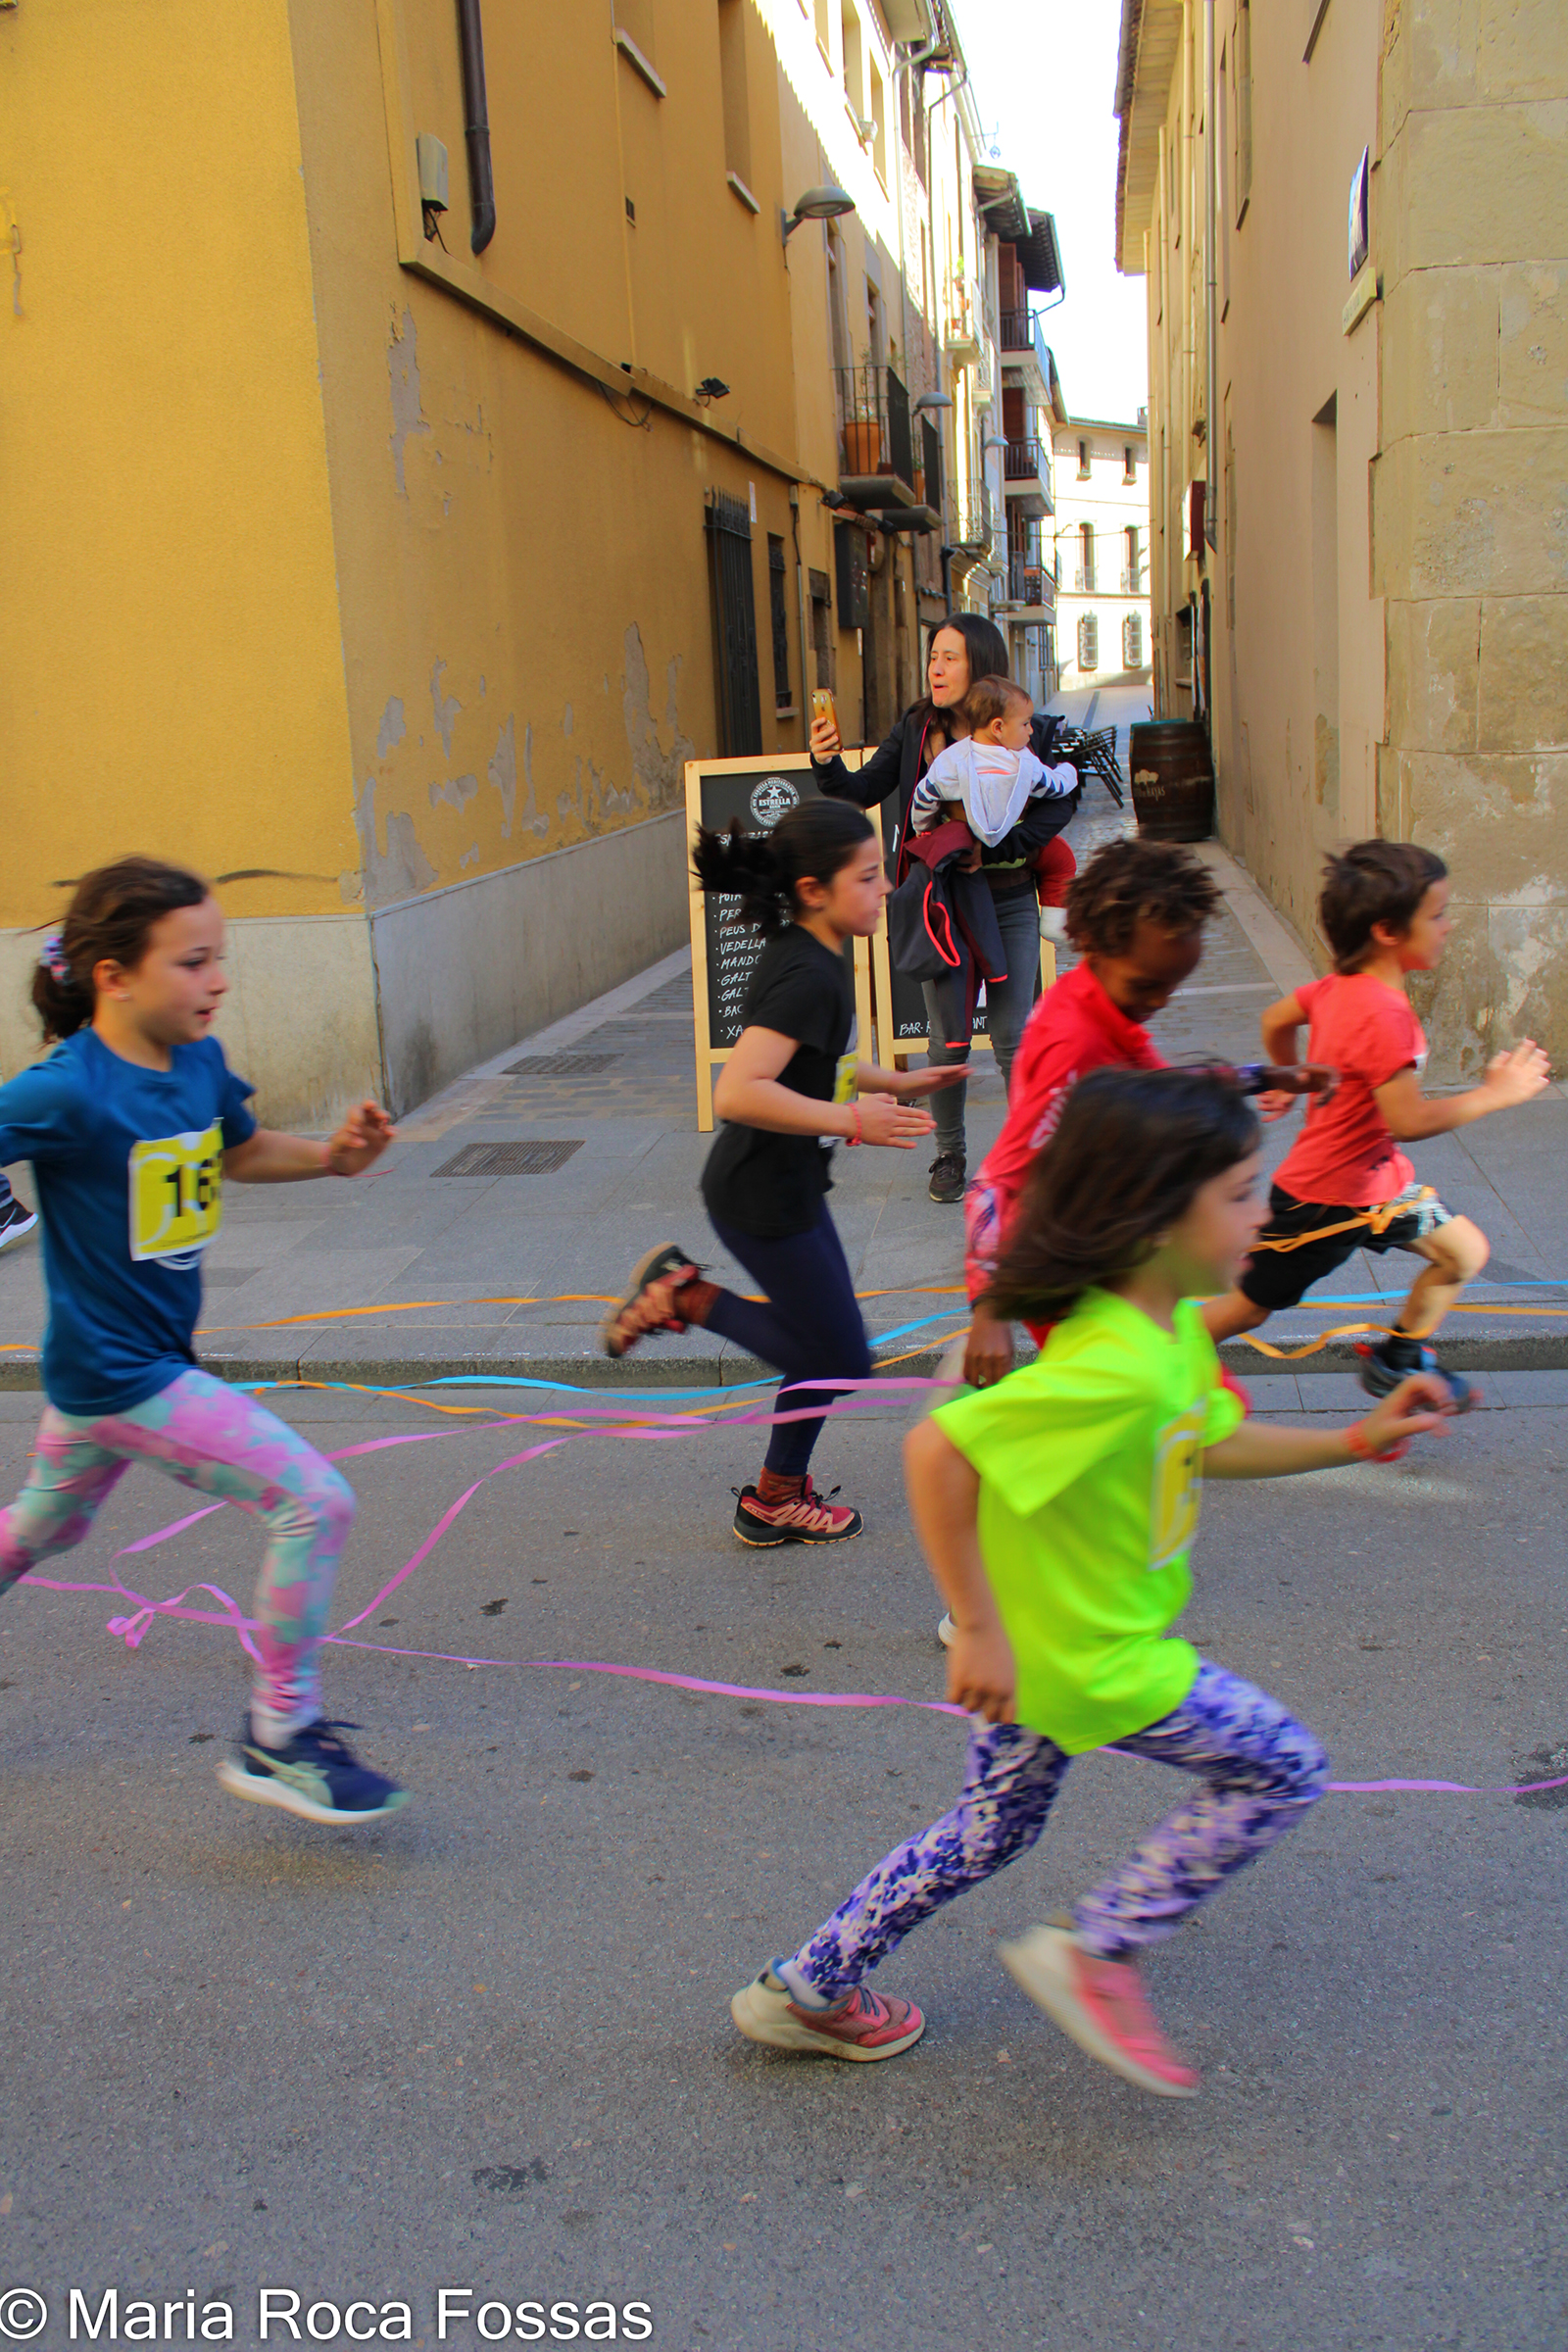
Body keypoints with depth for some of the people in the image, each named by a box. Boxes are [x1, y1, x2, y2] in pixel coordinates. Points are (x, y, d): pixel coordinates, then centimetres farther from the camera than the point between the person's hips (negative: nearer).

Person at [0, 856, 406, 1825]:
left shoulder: (200, 1063, 0)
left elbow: (241, 1151, 17)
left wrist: (333, 1157, 1)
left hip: (148, 1358, 9)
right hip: (116, 1371, -9)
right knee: (315, 1500, -13)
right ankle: (280, 1736, 2)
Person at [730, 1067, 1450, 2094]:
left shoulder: (1175, 1327, -1)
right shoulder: (1114, 1367, -33)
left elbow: (1209, 1444, 16)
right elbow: (937, 1449, -38)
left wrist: (1355, 1440, 10)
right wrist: (981, 1630, -31)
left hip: (1052, 1636, 10)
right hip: (1092, 1660, -10)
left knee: (991, 1832, 24)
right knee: (1284, 1768, 5)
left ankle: (806, 1990, 36)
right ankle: (1095, 1953, 13)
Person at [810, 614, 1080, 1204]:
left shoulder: (1029, 732, -6)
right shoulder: (916, 729, -1)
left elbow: (1061, 800, -10)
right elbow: (863, 790, -5)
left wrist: (999, 846, -22)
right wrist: (828, 765, -26)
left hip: (1009, 903, -1)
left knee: (1012, 1036, -1)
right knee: (947, 1040, 7)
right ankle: (949, 1154, 24)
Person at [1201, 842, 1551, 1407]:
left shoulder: (1340, 986, -3)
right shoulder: (1382, 1015, -31)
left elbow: (1274, 1020, 14)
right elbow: (1409, 1121, -31)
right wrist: (1495, 1093, -21)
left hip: (1377, 1179, 9)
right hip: (1325, 1199, -9)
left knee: (1465, 1251, 11)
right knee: (1248, 1307, 5)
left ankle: (1397, 1360, 28)